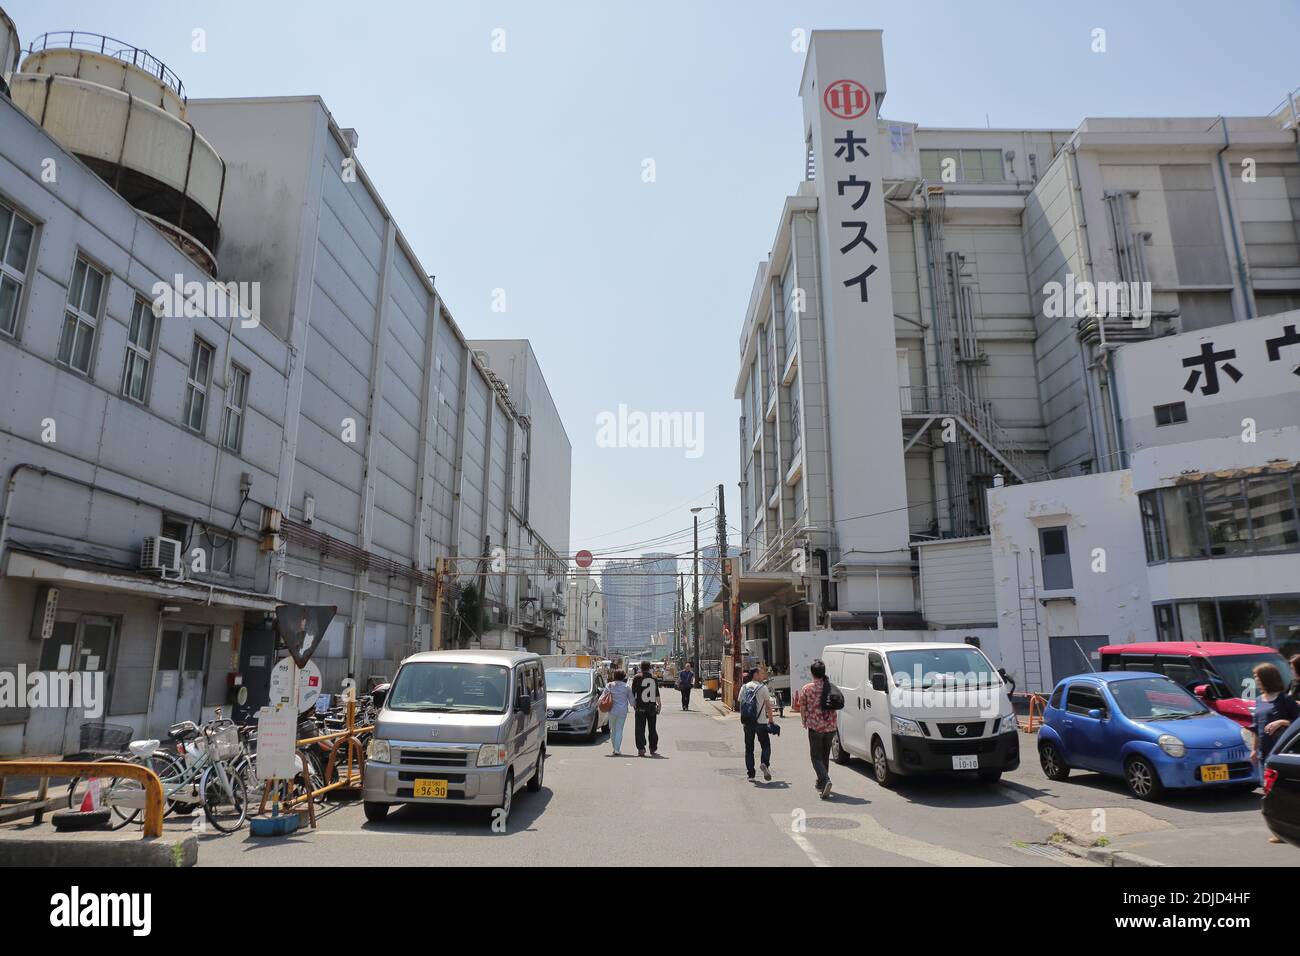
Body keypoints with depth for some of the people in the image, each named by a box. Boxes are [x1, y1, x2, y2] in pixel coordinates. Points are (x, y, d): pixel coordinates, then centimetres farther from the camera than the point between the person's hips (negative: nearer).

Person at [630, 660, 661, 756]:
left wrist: (633, 703, 7)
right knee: (652, 729, 12)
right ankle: (653, 749, 14)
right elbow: (657, 694, 8)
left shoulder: (637, 678, -4)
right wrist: (659, 704, 14)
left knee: (640, 728, 0)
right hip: (652, 706, 3)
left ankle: (641, 749, -7)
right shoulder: (654, 678, 6)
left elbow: (633, 692, -4)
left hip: (641, 706, -3)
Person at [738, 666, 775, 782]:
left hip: (747, 722, 4)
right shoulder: (763, 688, -6)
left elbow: (740, 703, 8)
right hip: (760, 722, -4)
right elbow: (768, 706, -3)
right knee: (765, 745, 10)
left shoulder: (744, 687, 5)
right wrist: (770, 719, 8)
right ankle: (764, 763, -16)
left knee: (749, 747, 11)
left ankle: (750, 774, 10)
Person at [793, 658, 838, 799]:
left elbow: (802, 708, 0)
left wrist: (805, 722, 16)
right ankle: (821, 783, 28)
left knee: (816, 756, 4)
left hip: (815, 727, -4)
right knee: (825, 756, 19)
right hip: (831, 727, 4)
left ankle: (825, 780, -18)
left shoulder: (806, 689, -8)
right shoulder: (831, 687, 1)